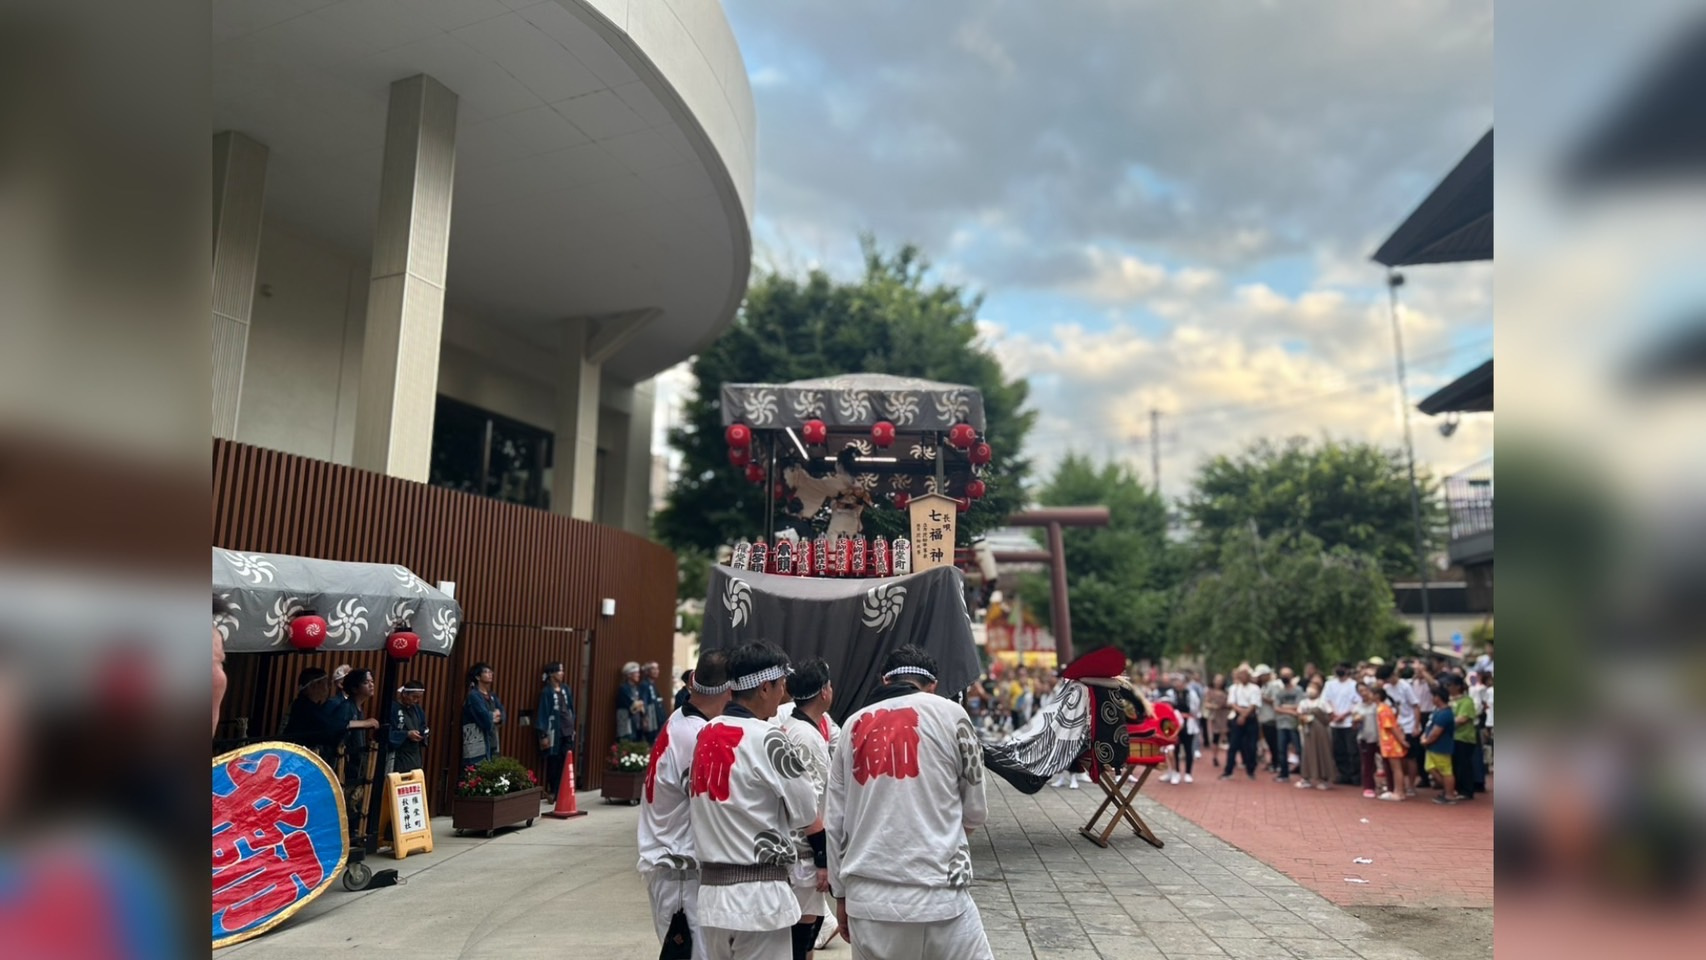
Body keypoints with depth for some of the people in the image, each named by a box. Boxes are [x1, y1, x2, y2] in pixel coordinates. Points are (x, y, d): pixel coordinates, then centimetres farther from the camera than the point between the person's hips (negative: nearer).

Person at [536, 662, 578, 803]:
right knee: (553, 761, -1)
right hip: (554, 730, -5)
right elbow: (542, 713, -8)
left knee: (565, 761, 2)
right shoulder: (546, 691, -8)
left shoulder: (565, 688, 9)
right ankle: (551, 792, 10)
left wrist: (573, 727, 14)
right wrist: (543, 734, -11)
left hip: (567, 729, 5)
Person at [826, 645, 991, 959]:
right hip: (937, 892, -4)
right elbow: (975, 811, 7)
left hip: (866, 898, 4)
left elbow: (835, 821, 12)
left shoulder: (854, 725, 10)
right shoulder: (949, 713, 0)